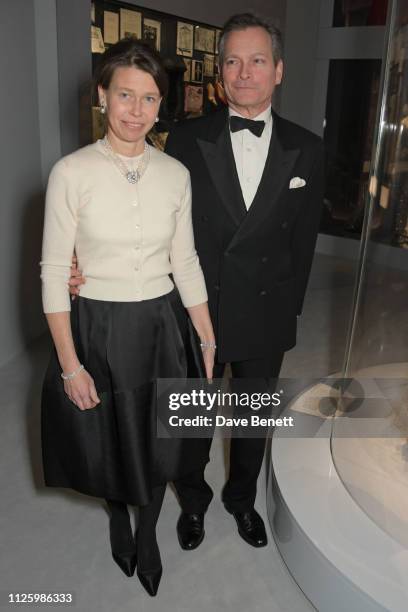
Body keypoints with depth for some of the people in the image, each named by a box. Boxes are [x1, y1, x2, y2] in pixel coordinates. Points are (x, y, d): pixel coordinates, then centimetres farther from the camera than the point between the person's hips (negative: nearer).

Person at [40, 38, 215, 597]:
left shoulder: (176, 174, -2)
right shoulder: (71, 172, -11)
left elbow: (185, 263, 4)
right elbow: (54, 272, -10)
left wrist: (209, 342, 5)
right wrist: (69, 364, -11)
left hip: (160, 327, 2)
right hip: (96, 329, -2)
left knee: (157, 440, 16)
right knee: (107, 440, 18)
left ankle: (148, 531, 45)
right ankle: (118, 515, 51)